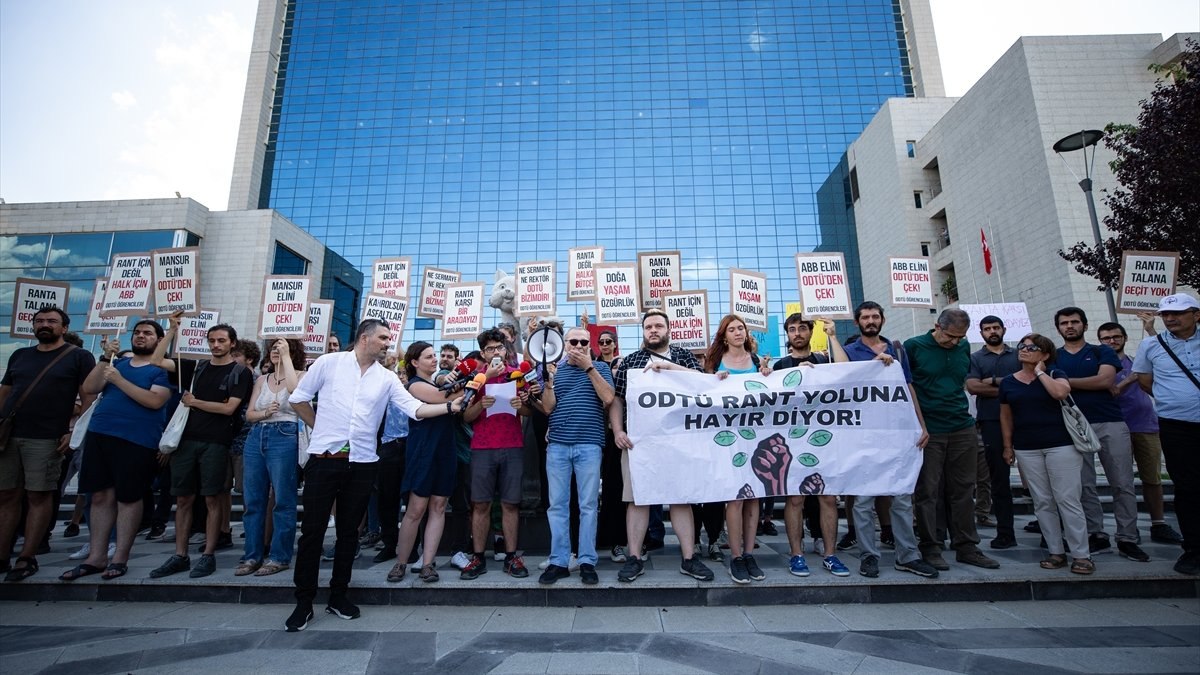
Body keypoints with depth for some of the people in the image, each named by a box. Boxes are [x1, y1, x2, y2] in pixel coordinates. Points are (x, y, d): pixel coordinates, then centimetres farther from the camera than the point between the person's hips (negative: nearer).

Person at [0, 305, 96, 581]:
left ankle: (27, 559, 7)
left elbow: (88, 398, -5)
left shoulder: (79, 357, 1)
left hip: (45, 439, -5)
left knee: (39, 497, -1)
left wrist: (75, 432, -13)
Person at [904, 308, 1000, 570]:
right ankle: (930, 549, 11)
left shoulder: (964, 347, 9)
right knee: (927, 492, 1)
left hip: (963, 428, 5)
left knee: (963, 490, 10)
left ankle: (966, 547, 21)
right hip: (927, 430, -5)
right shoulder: (913, 346, -6)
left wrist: (960, 408, 14)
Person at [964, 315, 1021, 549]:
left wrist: (994, 381, -8)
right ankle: (1005, 532, 6)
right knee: (999, 478, 1)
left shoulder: (1018, 355, 15)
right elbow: (972, 387, -5)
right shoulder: (975, 358, 11)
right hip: (991, 421, -1)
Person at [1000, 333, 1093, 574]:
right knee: (1042, 502, 7)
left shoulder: (1055, 374, 1)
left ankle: (1081, 555, 8)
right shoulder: (1008, 382, 8)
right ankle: (1056, 552, 16)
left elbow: (1061, 393, -23)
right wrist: (1008, 446, 10)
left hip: (1061, 445, -3)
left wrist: (1040, 372, -10)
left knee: (1067, 499, -2)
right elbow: (1006, 416, 12)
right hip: (1027, 449, 3)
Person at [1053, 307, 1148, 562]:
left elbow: (1105, 380, -8)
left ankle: (1127, 539, 11)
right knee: (1085, 487, 3)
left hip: (1111, 424, 0)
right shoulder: (1053, 357, 12)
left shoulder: (1102, 352, 9)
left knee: (1123, 485, 1)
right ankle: (1097, 536, 12)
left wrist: (1065, 382, -6)